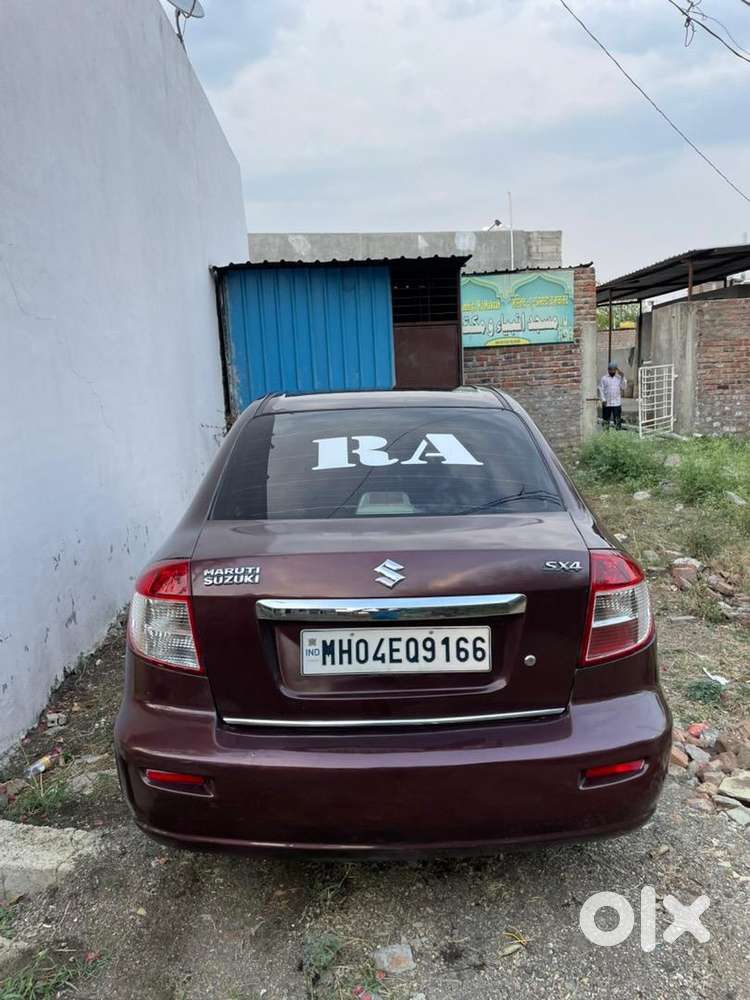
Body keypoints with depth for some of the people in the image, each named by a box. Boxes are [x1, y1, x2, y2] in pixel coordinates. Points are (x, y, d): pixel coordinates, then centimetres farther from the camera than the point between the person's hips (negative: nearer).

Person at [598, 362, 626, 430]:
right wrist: (603, 400, -9)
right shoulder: (603, 378, 3)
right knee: (606, 419, 4)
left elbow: (623, 387, 0)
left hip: (617, 403, 1)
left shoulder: (619, 378, 9)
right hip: (606, 403, -1)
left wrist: (622, 377, -6)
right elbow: (601, 390, 1)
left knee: (618, 419, -3)